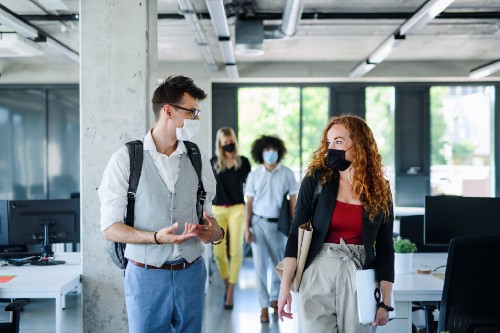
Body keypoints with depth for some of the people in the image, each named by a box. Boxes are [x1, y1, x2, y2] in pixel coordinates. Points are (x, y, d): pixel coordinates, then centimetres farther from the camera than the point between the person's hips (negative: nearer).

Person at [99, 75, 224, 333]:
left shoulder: (198, 159, 5)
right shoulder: (125, 159, -7)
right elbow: (109, 228, -9)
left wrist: (215, 232, -11)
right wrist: (157, 237, -23)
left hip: (191, 273, 4)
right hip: (146, 275, -4)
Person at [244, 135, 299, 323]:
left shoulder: (287, 174, -2)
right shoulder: (254, 175, 0)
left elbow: (293, 202, 0)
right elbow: (249, 204, 2)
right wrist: (247, 228, -3)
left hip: (278, 224, 1)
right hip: (259, 223, 0)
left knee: (280, 264, 12)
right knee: (260, 265, -2)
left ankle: (275, 298, 34)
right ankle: (264, 306, 6)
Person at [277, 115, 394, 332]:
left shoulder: (380, 190, 3)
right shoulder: (316, 180, -2)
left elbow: (385, 247, 5)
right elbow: (296, 235, -3)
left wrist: (385, 301, 1)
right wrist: (285, 287, -9)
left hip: (359, 281, 2)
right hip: (318, 276, -1)